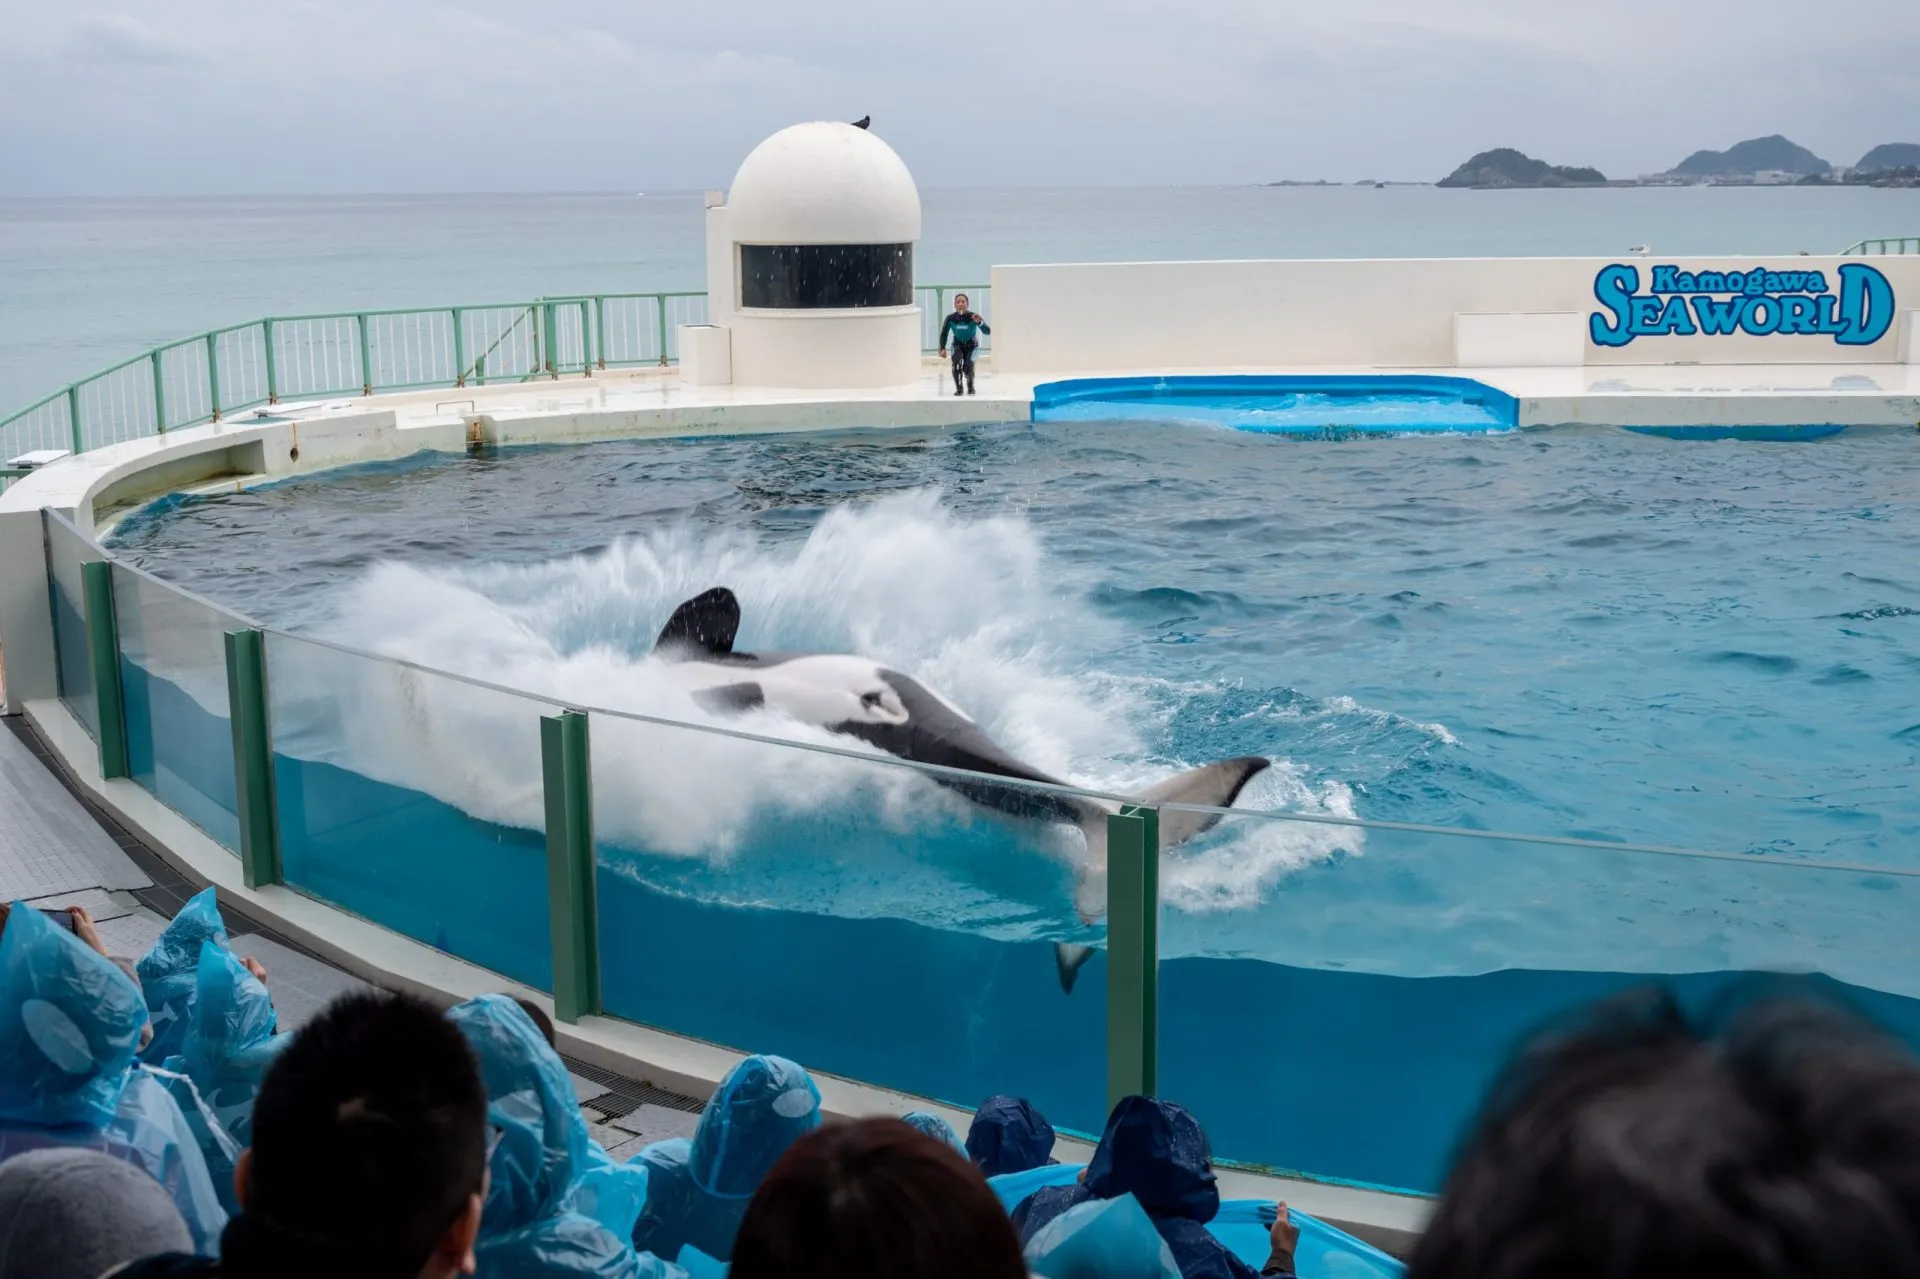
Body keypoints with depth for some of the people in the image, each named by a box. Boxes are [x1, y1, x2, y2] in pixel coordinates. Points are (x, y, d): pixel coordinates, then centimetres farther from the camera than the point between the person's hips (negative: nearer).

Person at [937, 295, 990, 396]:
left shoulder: (973, 317, -22)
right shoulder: (951, 318, -17)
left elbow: (988, 331, -27)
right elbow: (944, 333, -2)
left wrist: (979, 323, -44)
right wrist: (943, 348, -12)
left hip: (972, 346, -1)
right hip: (958, 345, 1)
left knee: (968, 367, -23)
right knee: (956, 364, -28)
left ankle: (970, 386, 10)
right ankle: (958, 388, -8)